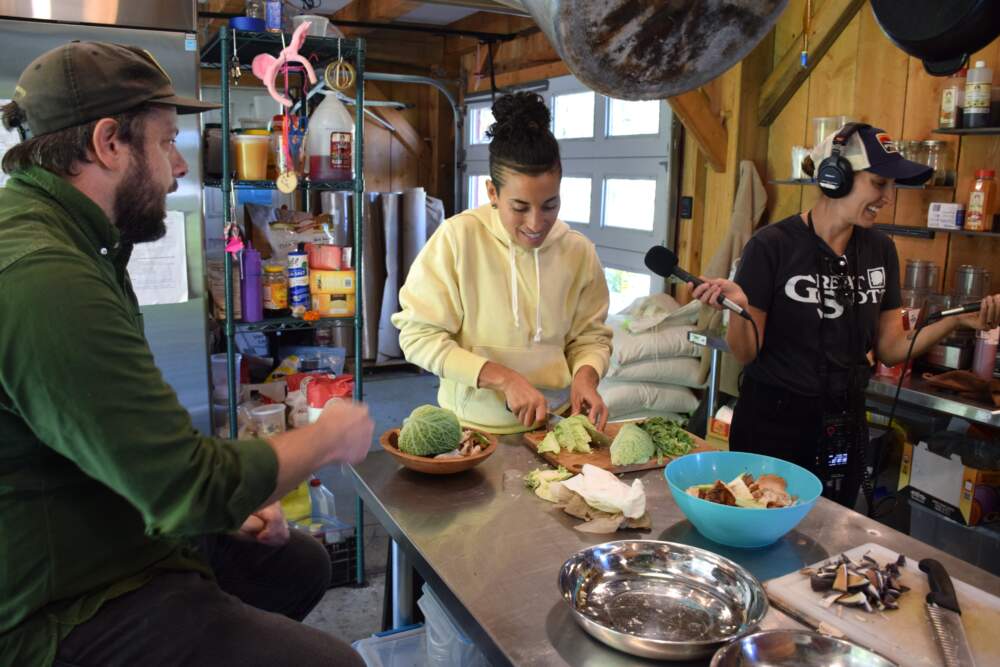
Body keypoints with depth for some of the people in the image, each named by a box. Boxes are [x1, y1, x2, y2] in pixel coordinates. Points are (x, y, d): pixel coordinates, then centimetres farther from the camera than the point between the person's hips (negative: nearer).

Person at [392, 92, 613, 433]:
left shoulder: (579, 251, 0)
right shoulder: (457, 238, -11)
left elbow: (590, 337, 10)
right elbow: (419, 335, -10)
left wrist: (585, 375, -12)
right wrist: (504, 379, -17)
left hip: (551, 427, 2)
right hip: (472, 429, -1)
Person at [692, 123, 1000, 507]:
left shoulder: (880, 251, 2)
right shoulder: (772, 246, -15)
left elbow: (890, 349, 6)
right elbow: (746, 355, -13)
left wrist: (957, 321, -7)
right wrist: (739, 309, -32)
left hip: (845, 426, 5)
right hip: (773, 422, -5)